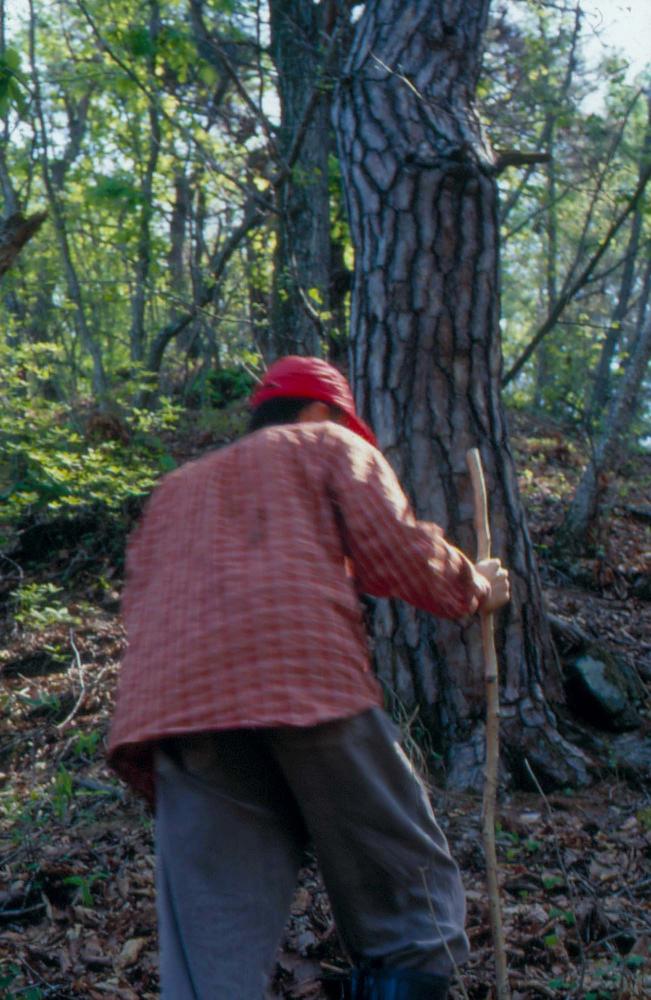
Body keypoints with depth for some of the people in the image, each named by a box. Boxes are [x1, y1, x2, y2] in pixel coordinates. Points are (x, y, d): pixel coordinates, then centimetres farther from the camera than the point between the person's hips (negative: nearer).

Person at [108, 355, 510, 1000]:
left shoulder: (175, 488, 36)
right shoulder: (330, 446, 21)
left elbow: (139, 607, 26)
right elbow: (396, 553, 6)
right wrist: (475, 586, 22)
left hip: (174, 700, 5)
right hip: (307, 676, -4)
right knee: (410, 910, 7)